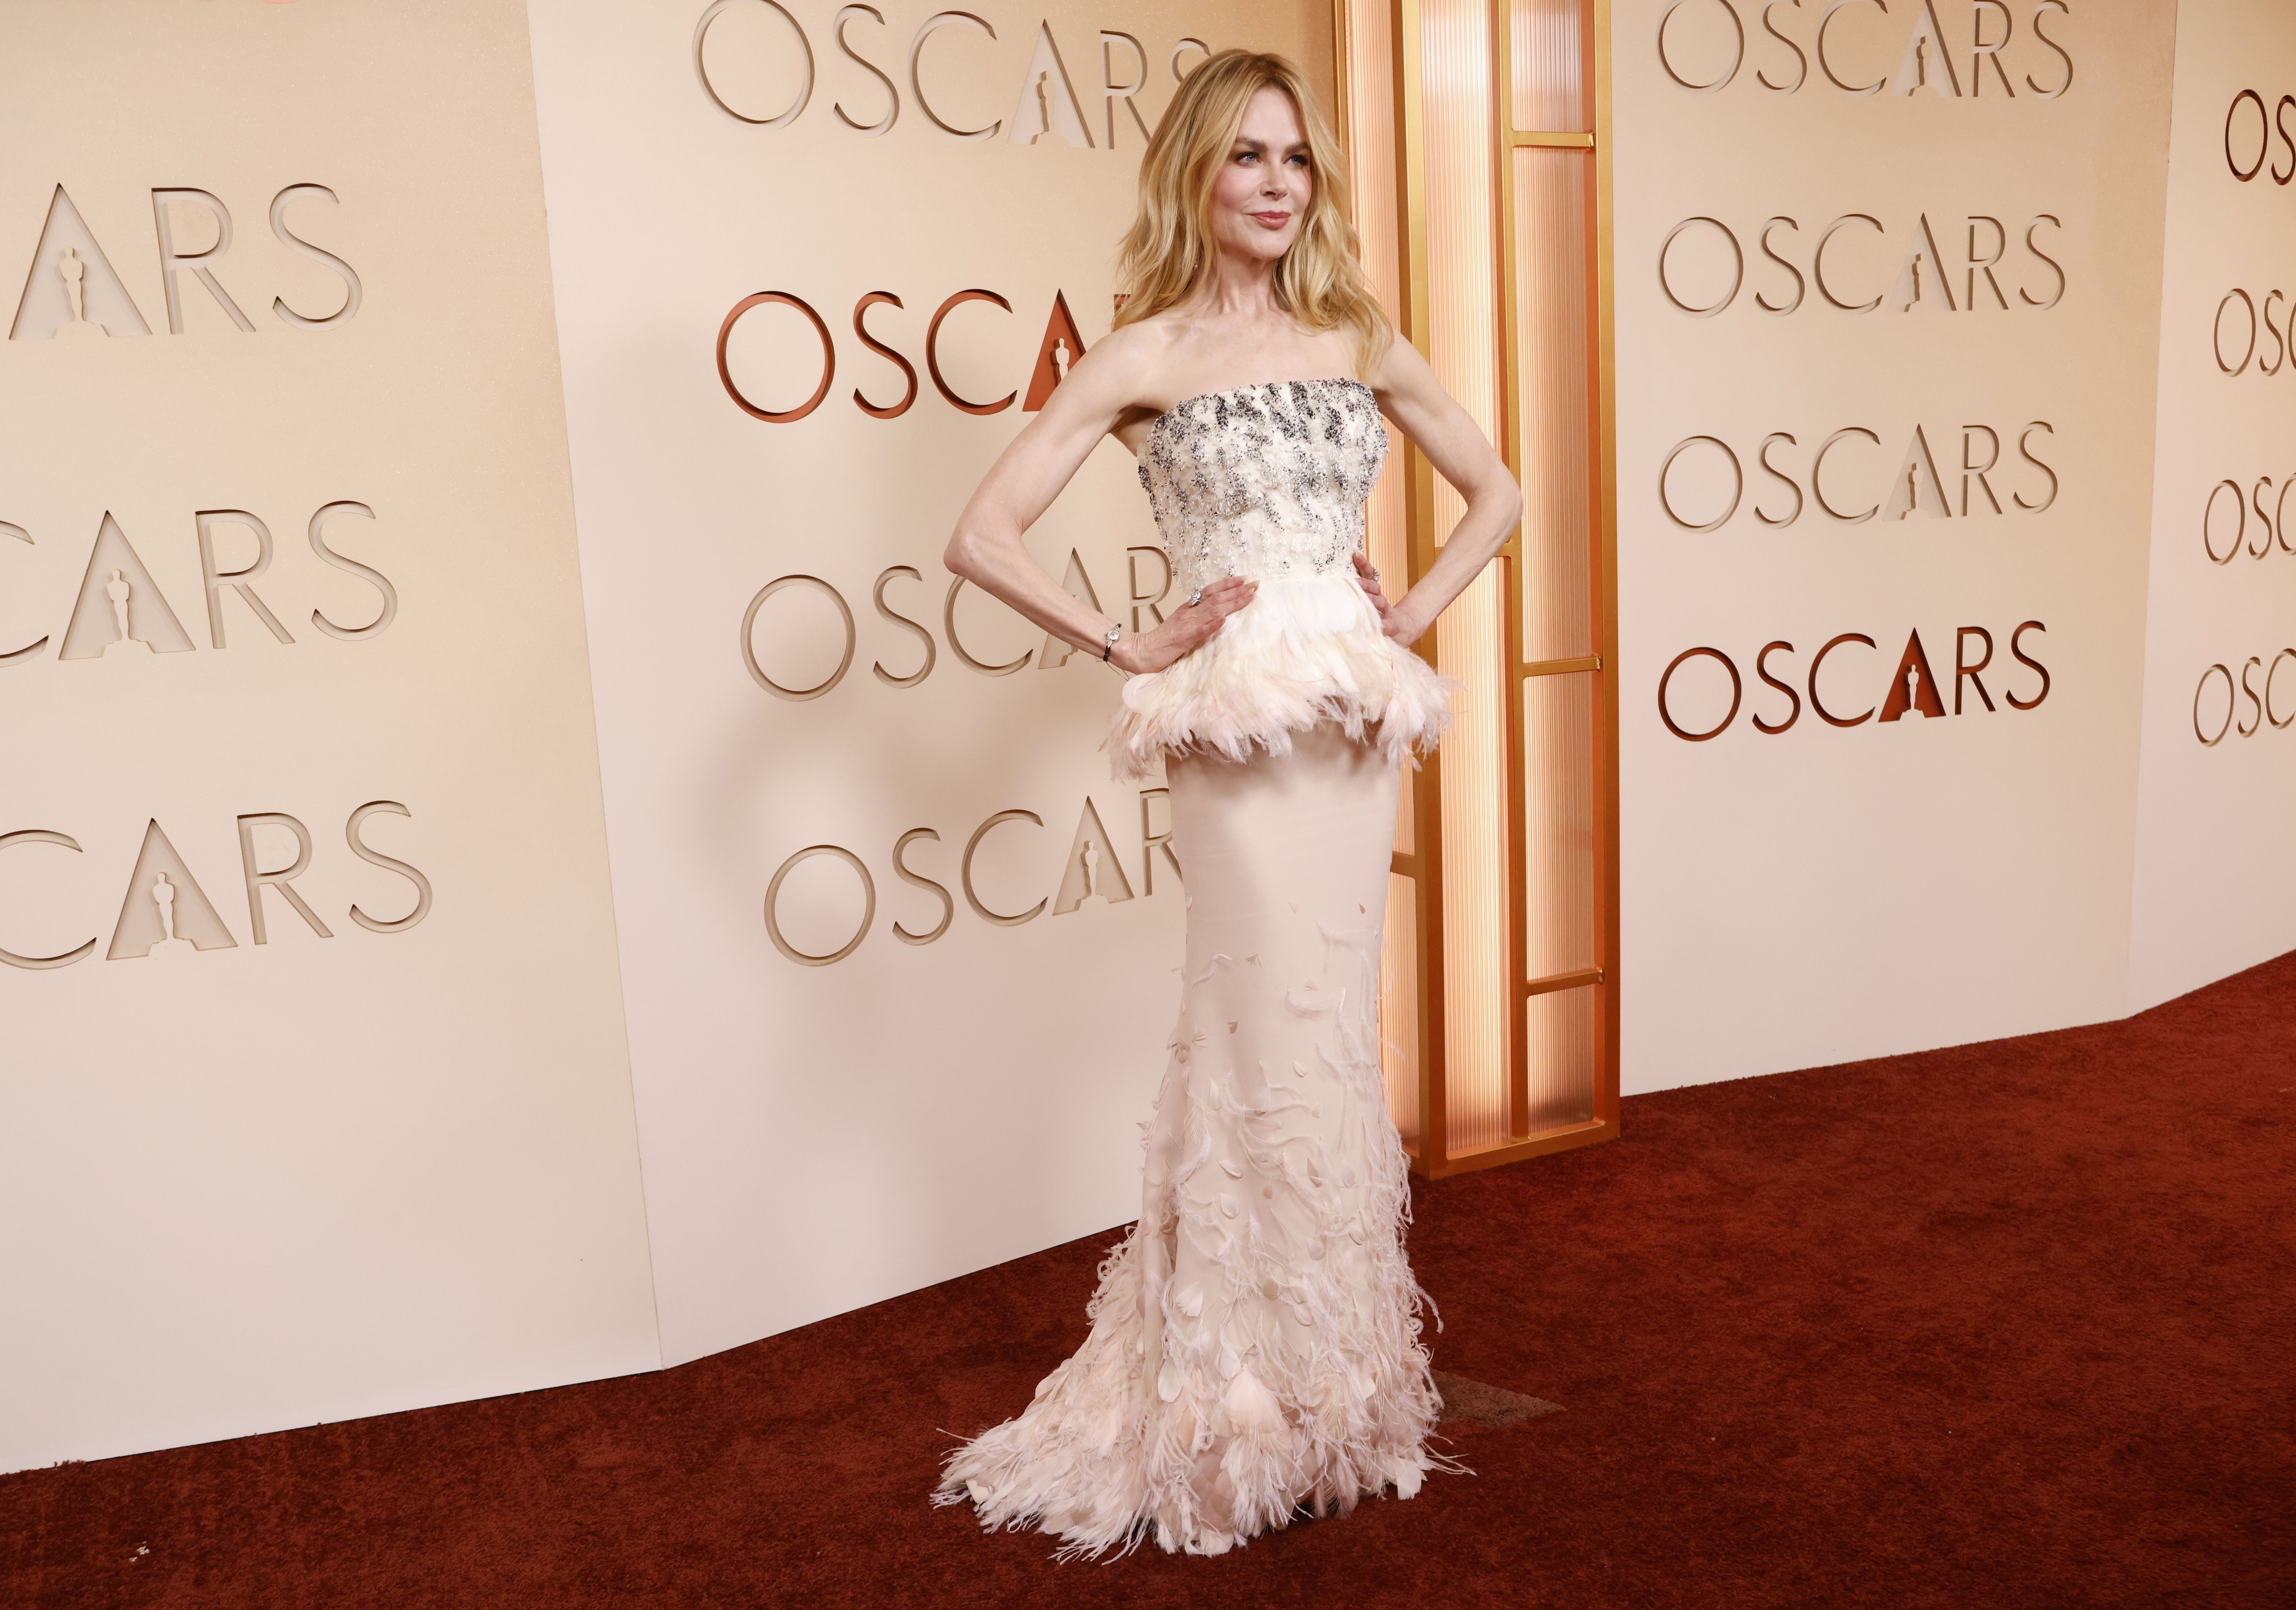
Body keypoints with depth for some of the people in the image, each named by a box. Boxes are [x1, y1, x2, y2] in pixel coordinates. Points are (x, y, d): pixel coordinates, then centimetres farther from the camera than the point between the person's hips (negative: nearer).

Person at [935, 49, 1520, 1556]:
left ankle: (1317, 1387, 29)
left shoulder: (1360, 338, 12)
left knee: (1315, 1048, 12)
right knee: (1289, 1054, -2)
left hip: (1358, 725, 5)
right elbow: (983, 536, -7)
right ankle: (1262, 1407, 18)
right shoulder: (1149, 354, -1)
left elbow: (1496, 491, 21)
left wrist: (1415, 614, 7)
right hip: (1239, 731, -4)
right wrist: (1134, 648, -8)